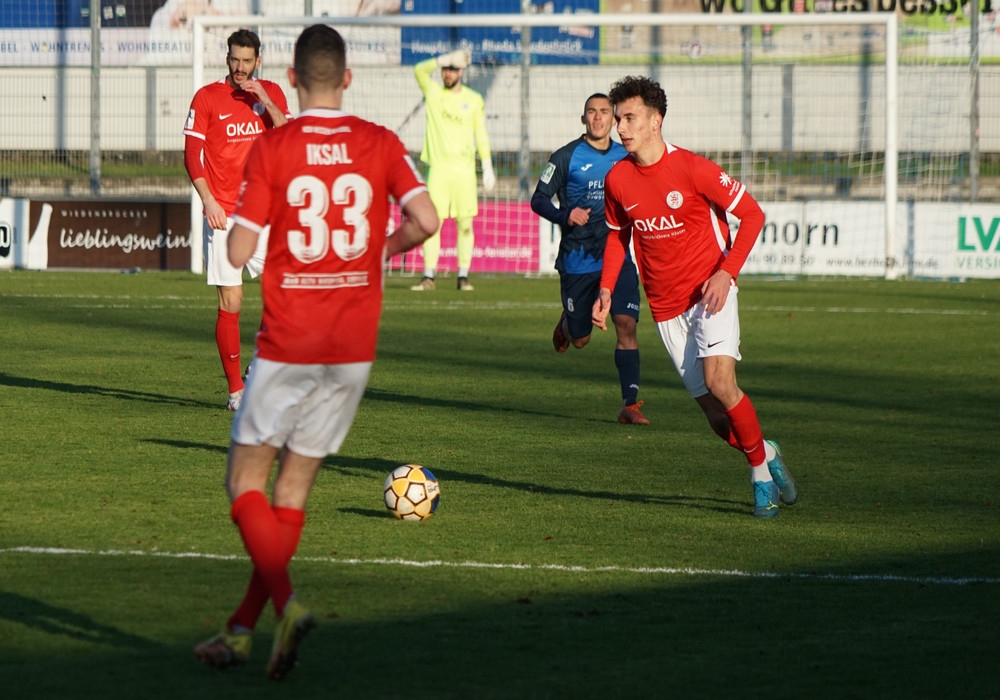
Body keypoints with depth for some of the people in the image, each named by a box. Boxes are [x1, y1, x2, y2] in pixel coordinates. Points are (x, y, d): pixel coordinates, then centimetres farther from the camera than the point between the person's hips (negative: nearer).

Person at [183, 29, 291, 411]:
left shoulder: (272, 94, 10)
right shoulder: (207, 97, 1)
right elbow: (192, 154, -1)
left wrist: (265, 102, -13)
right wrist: (208, 201, -12)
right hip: (224, 215, -3)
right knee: (230, 303, -4)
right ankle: (235, 388, 3)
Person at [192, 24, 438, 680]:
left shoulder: (271, 149, -6)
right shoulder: (382, 144, 1)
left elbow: (239, 252, -9)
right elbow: (426, 220, -10)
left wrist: (238, 227, 14)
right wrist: (387, 247, 11)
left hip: (288, 344, -3)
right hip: (355, 347, 3)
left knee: (246, 482, 6)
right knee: (294, 489, 11)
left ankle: (287, 602, -17)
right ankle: (242, 630, 13)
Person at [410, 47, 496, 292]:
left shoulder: (474, 99, 8)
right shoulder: (433, 92, 7)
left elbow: (481, 134, 9)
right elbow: (420, 69, -10)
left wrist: (488, 168, 4)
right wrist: (447, 59, -16)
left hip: (464, 169, 1)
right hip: (437, 168, -1)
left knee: (465, 225, 0)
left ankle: (463, 276, 4)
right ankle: (428, 276, -3)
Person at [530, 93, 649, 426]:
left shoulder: (626, 158, 7)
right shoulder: (566, 157, -4)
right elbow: (538, 199, -3)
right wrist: (565, 216, -21)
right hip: (578, 258, -2)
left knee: (626, 324, -16)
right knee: (580, 339, 8)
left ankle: (630, 405, -15)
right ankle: (566, 324, 47)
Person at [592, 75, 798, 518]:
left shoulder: (692, 169, -13)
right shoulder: (617, 179, 0)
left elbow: (752, 214, -7)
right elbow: (618, 235, 18)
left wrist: (726, 272, -17)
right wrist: (606, 289, 5)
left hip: (710, 294, -4)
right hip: (666, 307, 4)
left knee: (719, 380, -25)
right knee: (716, 415, -1)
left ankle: (758, 461, -4)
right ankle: (765, 456, 25)